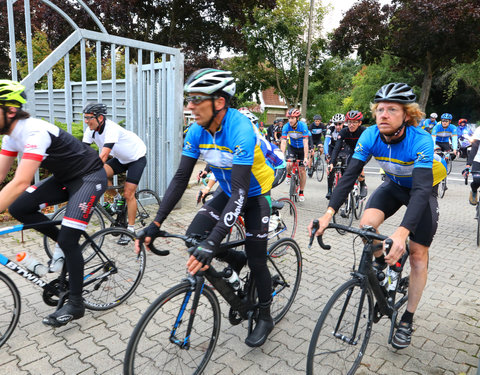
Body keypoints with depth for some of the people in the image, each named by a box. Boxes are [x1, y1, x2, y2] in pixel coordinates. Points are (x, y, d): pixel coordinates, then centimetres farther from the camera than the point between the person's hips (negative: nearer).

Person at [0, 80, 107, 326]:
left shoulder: (35, 132, -29)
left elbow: (20, 183, -37)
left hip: (89, 178, -8)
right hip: (65, 178, 9)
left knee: (68, 240, -13)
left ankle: (75, 304, 4)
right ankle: (62, 242, 16)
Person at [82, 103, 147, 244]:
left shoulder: (111, 128, -33)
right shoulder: (91, 131, -11)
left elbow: (103, 155, -42)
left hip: (137, 157, -6)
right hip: (120, 159, 7)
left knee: (128, 194, -10)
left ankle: (130, 229, 5)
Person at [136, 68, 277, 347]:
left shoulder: (241, 130, -35)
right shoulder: (197, 131, -14)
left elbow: (240, 192, -40)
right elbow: (181, 178, -12)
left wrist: (213, 243, -46)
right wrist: (156, 224, -19)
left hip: (256, 195, -6)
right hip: (228, 192, 6)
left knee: (256, 261, 0)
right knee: (194, 236, -9)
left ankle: (265, 317, 26)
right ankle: (236, 260, 20)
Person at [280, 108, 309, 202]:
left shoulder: (303, 126, -26)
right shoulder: (286, 127, -20)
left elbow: (305, 143, -30)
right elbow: (283, 142, -24)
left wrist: (306, 158, -38)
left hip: (302, 148, -1)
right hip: (292, 147, 1)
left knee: (302, 170, -4)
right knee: (289, 165, -25)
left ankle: (301, 192, 11)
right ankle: (289, 175, 13)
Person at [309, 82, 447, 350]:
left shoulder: (421, 141, -35)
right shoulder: (371, 136, -24)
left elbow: (421, 189, -42)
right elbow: (350, 174, -28)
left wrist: (402, 232, -57)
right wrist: (329, 213, -41)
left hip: (424, 189, -3)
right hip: (395, 185, 3)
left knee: (418, 254, -3)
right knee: (366, 224, -24)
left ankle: (407, 320, 13)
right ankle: (381, 262, 10)